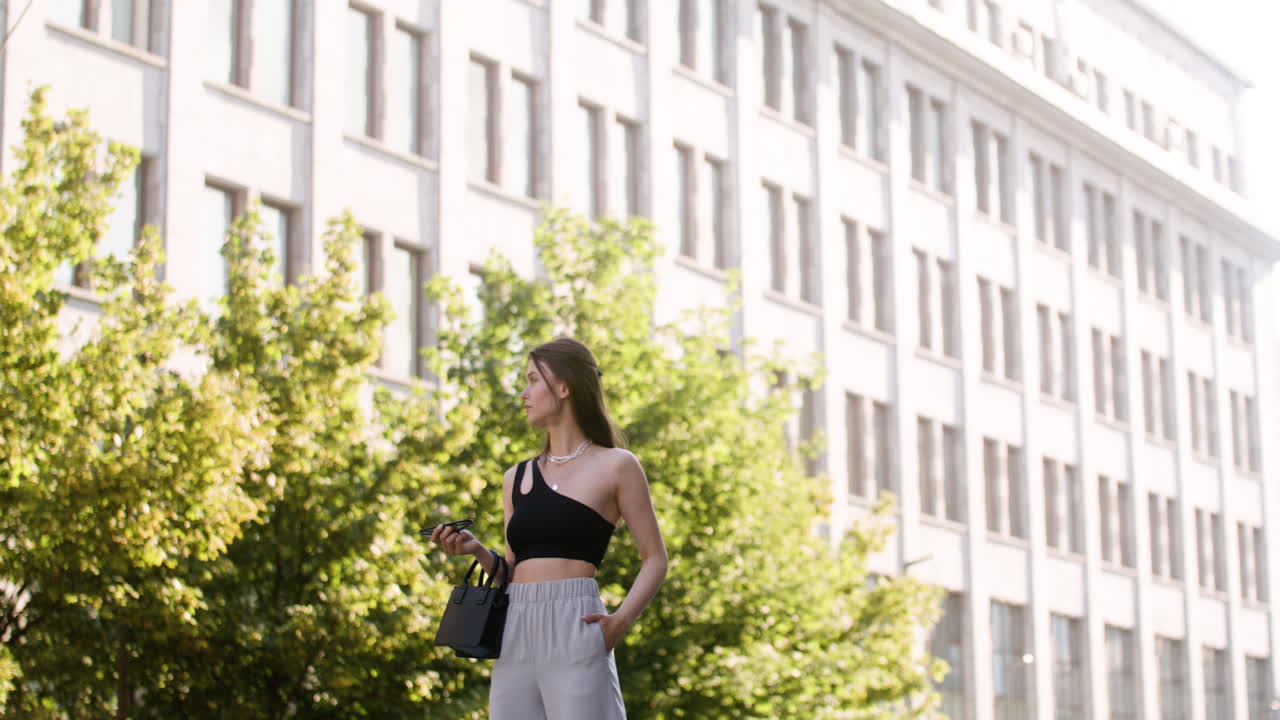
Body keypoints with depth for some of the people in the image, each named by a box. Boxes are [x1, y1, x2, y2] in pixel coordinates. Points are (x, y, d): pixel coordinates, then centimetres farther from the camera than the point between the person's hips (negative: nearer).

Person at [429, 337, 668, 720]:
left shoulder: (615, 466, 5)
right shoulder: (516, 478, 20)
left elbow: (654, 558, 4)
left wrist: (622, 618, -11)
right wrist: (477, 550, 3)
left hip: (574, 630, -5)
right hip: (514, 632, 5)